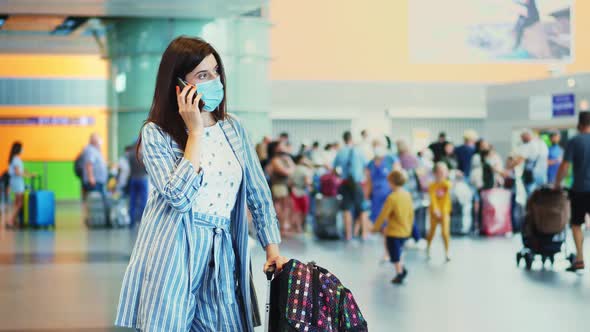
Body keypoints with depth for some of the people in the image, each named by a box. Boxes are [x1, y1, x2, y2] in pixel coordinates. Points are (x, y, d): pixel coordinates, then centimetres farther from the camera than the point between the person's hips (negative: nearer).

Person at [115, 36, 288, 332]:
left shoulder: (233, 128, 10)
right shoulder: (155, 134, -4)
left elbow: (258, 193, 15)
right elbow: (179, 197, -18)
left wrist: (272, 250, 8)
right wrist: (195, 131, -14)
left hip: (221, 260, 4)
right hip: (172, 259, -4)